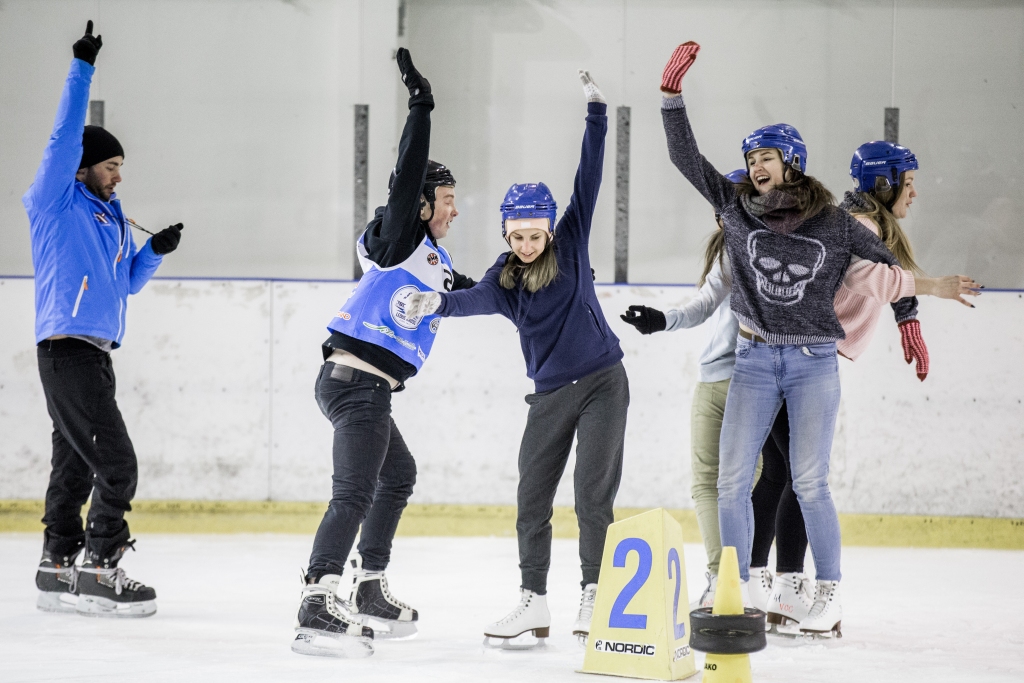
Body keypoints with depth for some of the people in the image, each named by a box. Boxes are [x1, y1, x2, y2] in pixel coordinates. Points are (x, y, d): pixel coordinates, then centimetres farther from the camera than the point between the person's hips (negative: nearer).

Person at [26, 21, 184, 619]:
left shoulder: (113, 217, 19)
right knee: (115, 463, -13)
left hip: (95, 354, 9)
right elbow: (66, 137, -14)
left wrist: (155, 251, 8)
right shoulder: (57, 203, -4)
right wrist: (82, 70, -17)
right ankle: (99, 573, -10)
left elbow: (129, 281, 25)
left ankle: (59, 570, 19)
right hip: (67, 349, -9)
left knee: (77, 467, 12)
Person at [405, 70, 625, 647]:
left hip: (602, 383, -3)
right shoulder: (505, 277, -1)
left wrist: (596, 113, -18)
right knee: (532, 498, 3)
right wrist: (441, 303, -42)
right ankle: (534, 603, 12)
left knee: (593, 495, -7)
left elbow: (589, 179, -10)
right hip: (551, 395, 4)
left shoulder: (571, 243, -4)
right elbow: (479, 300, -21)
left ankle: (594, 599, 2)